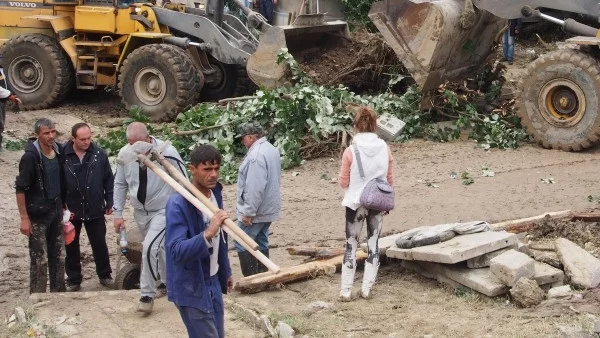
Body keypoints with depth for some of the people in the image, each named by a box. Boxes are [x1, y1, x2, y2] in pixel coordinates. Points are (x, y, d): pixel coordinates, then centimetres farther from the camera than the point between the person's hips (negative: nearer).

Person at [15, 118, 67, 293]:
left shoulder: (58, 152, 2)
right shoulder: (30, 157, -17)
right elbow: (20, 189, -16)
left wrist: (63, 206, 13)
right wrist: (24, 218, -17)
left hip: (56, 212, 6)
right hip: (38, 214, -6)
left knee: (59, 256, 14)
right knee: (40, 259, -1)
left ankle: (58, 292, 26)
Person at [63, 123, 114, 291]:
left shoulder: (99, 154, -7)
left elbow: (109, 180, 2)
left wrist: (109, 202, 2)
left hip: (95, 209, 1)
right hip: (70, 209, 0)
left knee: (100, 244, 12)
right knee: (71, 246, 12)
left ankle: (105, 275, 28)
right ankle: (73, 280, 25)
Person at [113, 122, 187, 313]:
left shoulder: (166, 152, -22)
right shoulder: (124, 154, -9)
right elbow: (120, 184, 4)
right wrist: (118, 214, 3)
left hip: (164, 210, -5)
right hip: (140, 211, 5)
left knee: (150, 247, -18)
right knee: (158, 248, 19)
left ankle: (147, 294, -5)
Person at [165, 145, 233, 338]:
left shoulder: (215, 193, 2)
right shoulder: (178, 204, -23)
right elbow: (177, 251, -32)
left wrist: (226, 271, 21)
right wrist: (207, 234, -45)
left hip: (213, 281, 8)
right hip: (191, 287, -8)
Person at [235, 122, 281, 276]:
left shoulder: (256, 155, -23)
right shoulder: (271, 149, 10)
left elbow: (255, 188, -28)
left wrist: (248, 212, -22)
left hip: (255, 211, -10)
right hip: (268, 208, 10)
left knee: (242, 244, -2)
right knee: (261, 243, 14)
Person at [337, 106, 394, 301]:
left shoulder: (351, 151, -14)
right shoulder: (384, 149, -5)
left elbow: (343, 182, -7)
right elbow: (390, 179, 3)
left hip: (356, 203, -2)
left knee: (351, 245, 8)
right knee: (373, 244, 12)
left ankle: (346, 291, 8)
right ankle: (366, 289, 14)